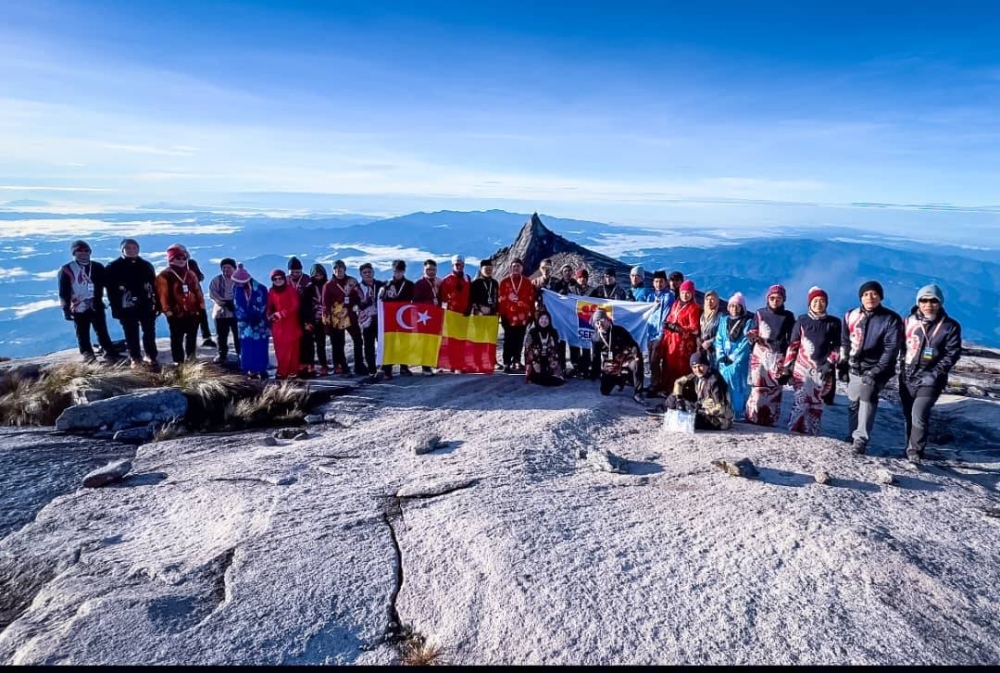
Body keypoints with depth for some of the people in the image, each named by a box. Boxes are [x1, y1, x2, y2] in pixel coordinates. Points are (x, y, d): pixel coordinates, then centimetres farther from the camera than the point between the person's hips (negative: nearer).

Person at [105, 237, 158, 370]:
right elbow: (111, 290, -2)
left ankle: (152, 358, 12)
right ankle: (136, 359, 16)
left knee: (149, 333, 5)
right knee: (131, 335, 6)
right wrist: (115, 308, -9)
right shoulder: (113, 268, 0)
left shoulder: (146, 266, 9)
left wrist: (156, 304, 3)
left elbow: (154, 286, 8)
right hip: (126, 307, -2)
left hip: (146, 305, 2)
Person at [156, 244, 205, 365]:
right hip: (176, 314, -5)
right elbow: (163, 295, -11)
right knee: (177, 340, 3)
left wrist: (202, 308, 8)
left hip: (193, 313, 5)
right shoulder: (164, 276, -7)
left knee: (192, 338, 14)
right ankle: (178, 362, 10)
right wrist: (168, 312, -15)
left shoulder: (191, 274, 11)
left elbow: (198, 291, 13)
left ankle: (191, 360, 26)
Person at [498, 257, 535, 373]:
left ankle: (516, 362, 18)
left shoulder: (527, 283, 8)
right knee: (509, 341, 0)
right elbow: (501, 299, -2)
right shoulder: (504, 282, 1)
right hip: (509, 317, -2)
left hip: (523, 317, 2)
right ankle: (507, 363, 3)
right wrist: (502, 315, -6)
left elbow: (531, 299, 8)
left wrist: (532, 314, 5)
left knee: (519, 341, 8)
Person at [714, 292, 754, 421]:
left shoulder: (748, 322, 3)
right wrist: (721, 357, -5)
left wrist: (732, 358, -13)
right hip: (723, 361, 3)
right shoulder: (723, 320, 15)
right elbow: (719, 340, 9)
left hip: (739, 361, -3)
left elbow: (746, 343, -6)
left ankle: (737, 413, -7)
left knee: (735, 383, -11)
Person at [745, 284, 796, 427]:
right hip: (760, 356, 0)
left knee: (774, 390, -1)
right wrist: (752, 337, -14)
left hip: (778, 358, 1)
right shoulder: (760, 313, 6)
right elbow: (752, 338, 9)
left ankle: (770, 421, 6)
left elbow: (791, 339, 5)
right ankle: (752, 419, -3)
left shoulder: (788, 316, 6)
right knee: (758, 389, -8)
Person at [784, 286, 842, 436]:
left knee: (816, 402, 5)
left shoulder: (834, 323, 8)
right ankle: (793, 431, -5)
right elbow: (793, 345, 5)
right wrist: (787, 366, 2)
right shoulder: (802, 321, 5)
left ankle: (811, 433, 13)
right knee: (801, 400, -11)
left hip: (822, 369, 1)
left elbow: (837, 346, 8)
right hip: (802, 367, -1)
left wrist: (829, 363, -4)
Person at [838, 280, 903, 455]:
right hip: (854, 368, 4)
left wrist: (877, 371, -18)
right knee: (853, 402, 12)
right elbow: (845, 342, 12)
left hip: (876, 369, -4)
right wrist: (842, 365, 10)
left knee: (867, 396, -21)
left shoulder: (891, 319, -7)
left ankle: (861, 438, -20)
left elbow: (891, 349, -12)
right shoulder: (851, 316, 3)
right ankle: (854, 435, 28)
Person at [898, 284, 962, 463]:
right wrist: (903, 368, 2)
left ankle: (914, 453, -1)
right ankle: (911, 450, 32)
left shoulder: (950, 326, -3)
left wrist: (934, 374, -13)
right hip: (907, 378, 4)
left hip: (929, 380, -4)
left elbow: (952, 354, -5)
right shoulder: (909, 321, 4)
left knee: (918, 416, -16)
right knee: (908, 417, 14)